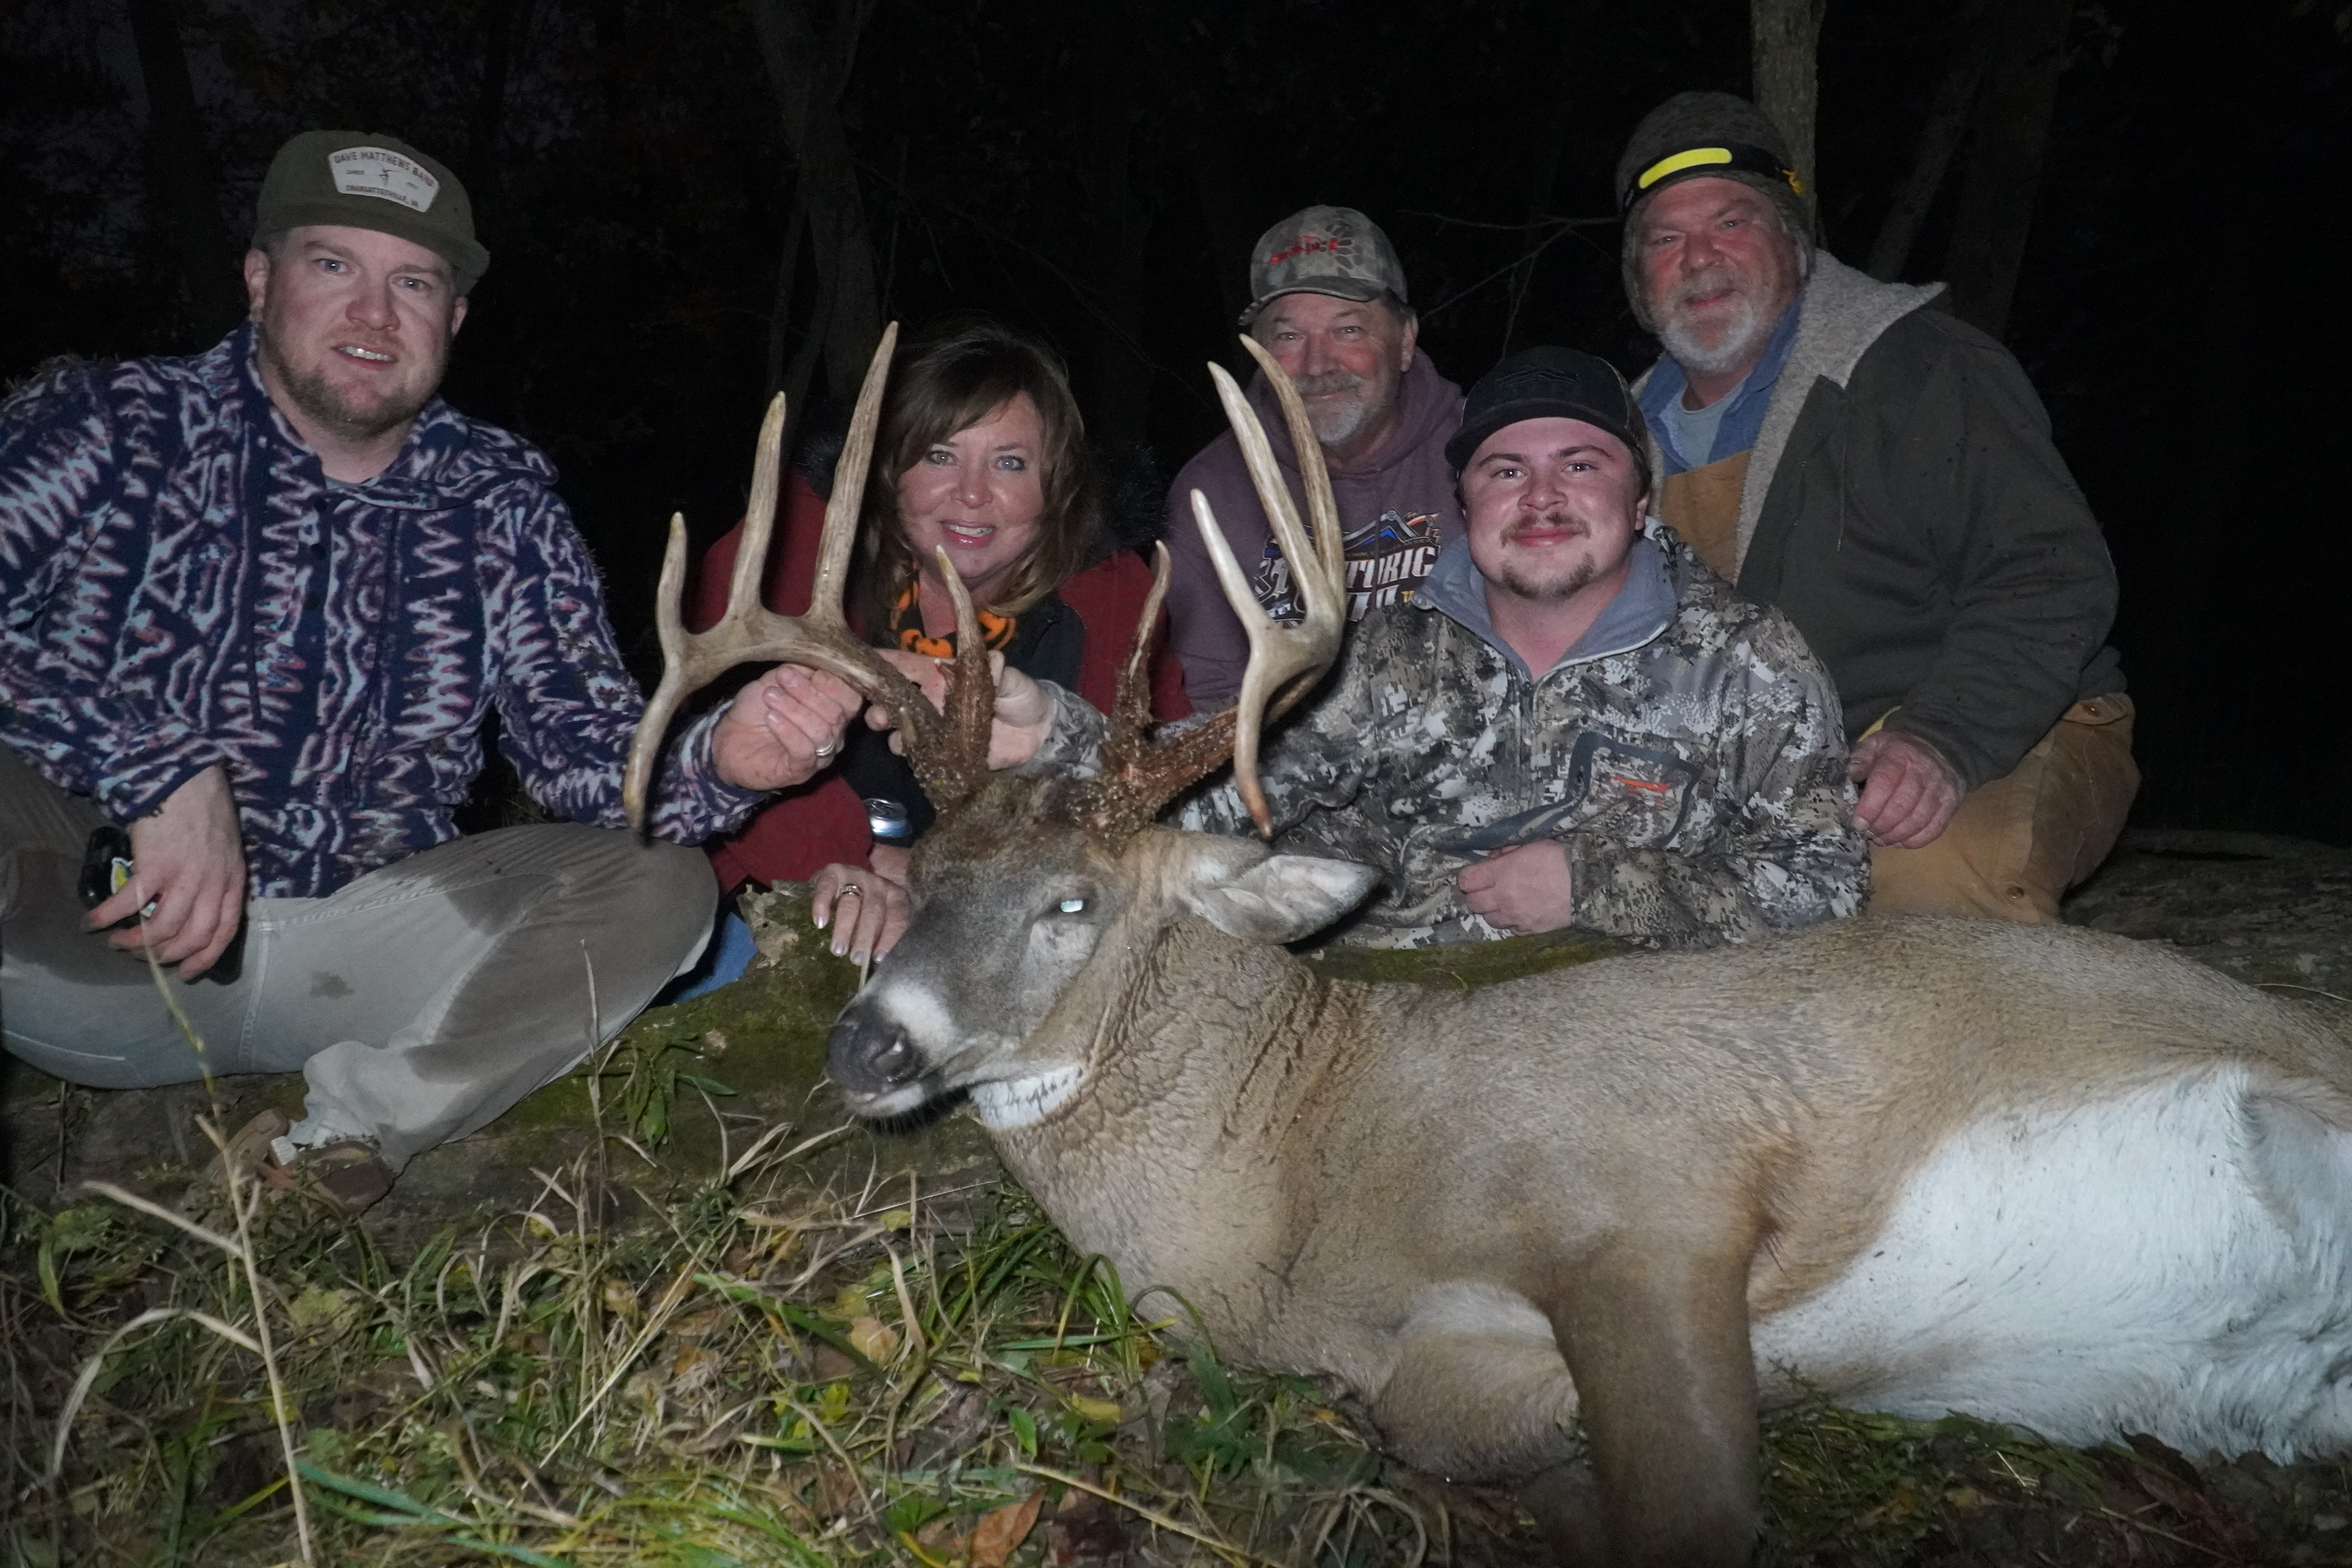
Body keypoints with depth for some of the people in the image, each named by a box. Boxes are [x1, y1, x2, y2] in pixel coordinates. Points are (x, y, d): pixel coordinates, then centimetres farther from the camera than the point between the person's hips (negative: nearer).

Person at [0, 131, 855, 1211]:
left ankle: (318, 1149, -16)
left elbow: (587, 758, -5)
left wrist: (720, 760, -26)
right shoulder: (105, 429, -3)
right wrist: (160, 768, -32)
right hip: (92, 932, -3)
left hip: (346, 953, 3)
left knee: (657, 888, -16)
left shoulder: (501, 504, 4)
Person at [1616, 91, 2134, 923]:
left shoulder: (1924, 368, -7)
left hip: (2005, 746, -5)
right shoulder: (1638, 433, 13)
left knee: (1934, 860, -39)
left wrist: (1944, 742, -32)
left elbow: (2052, 573, -16)